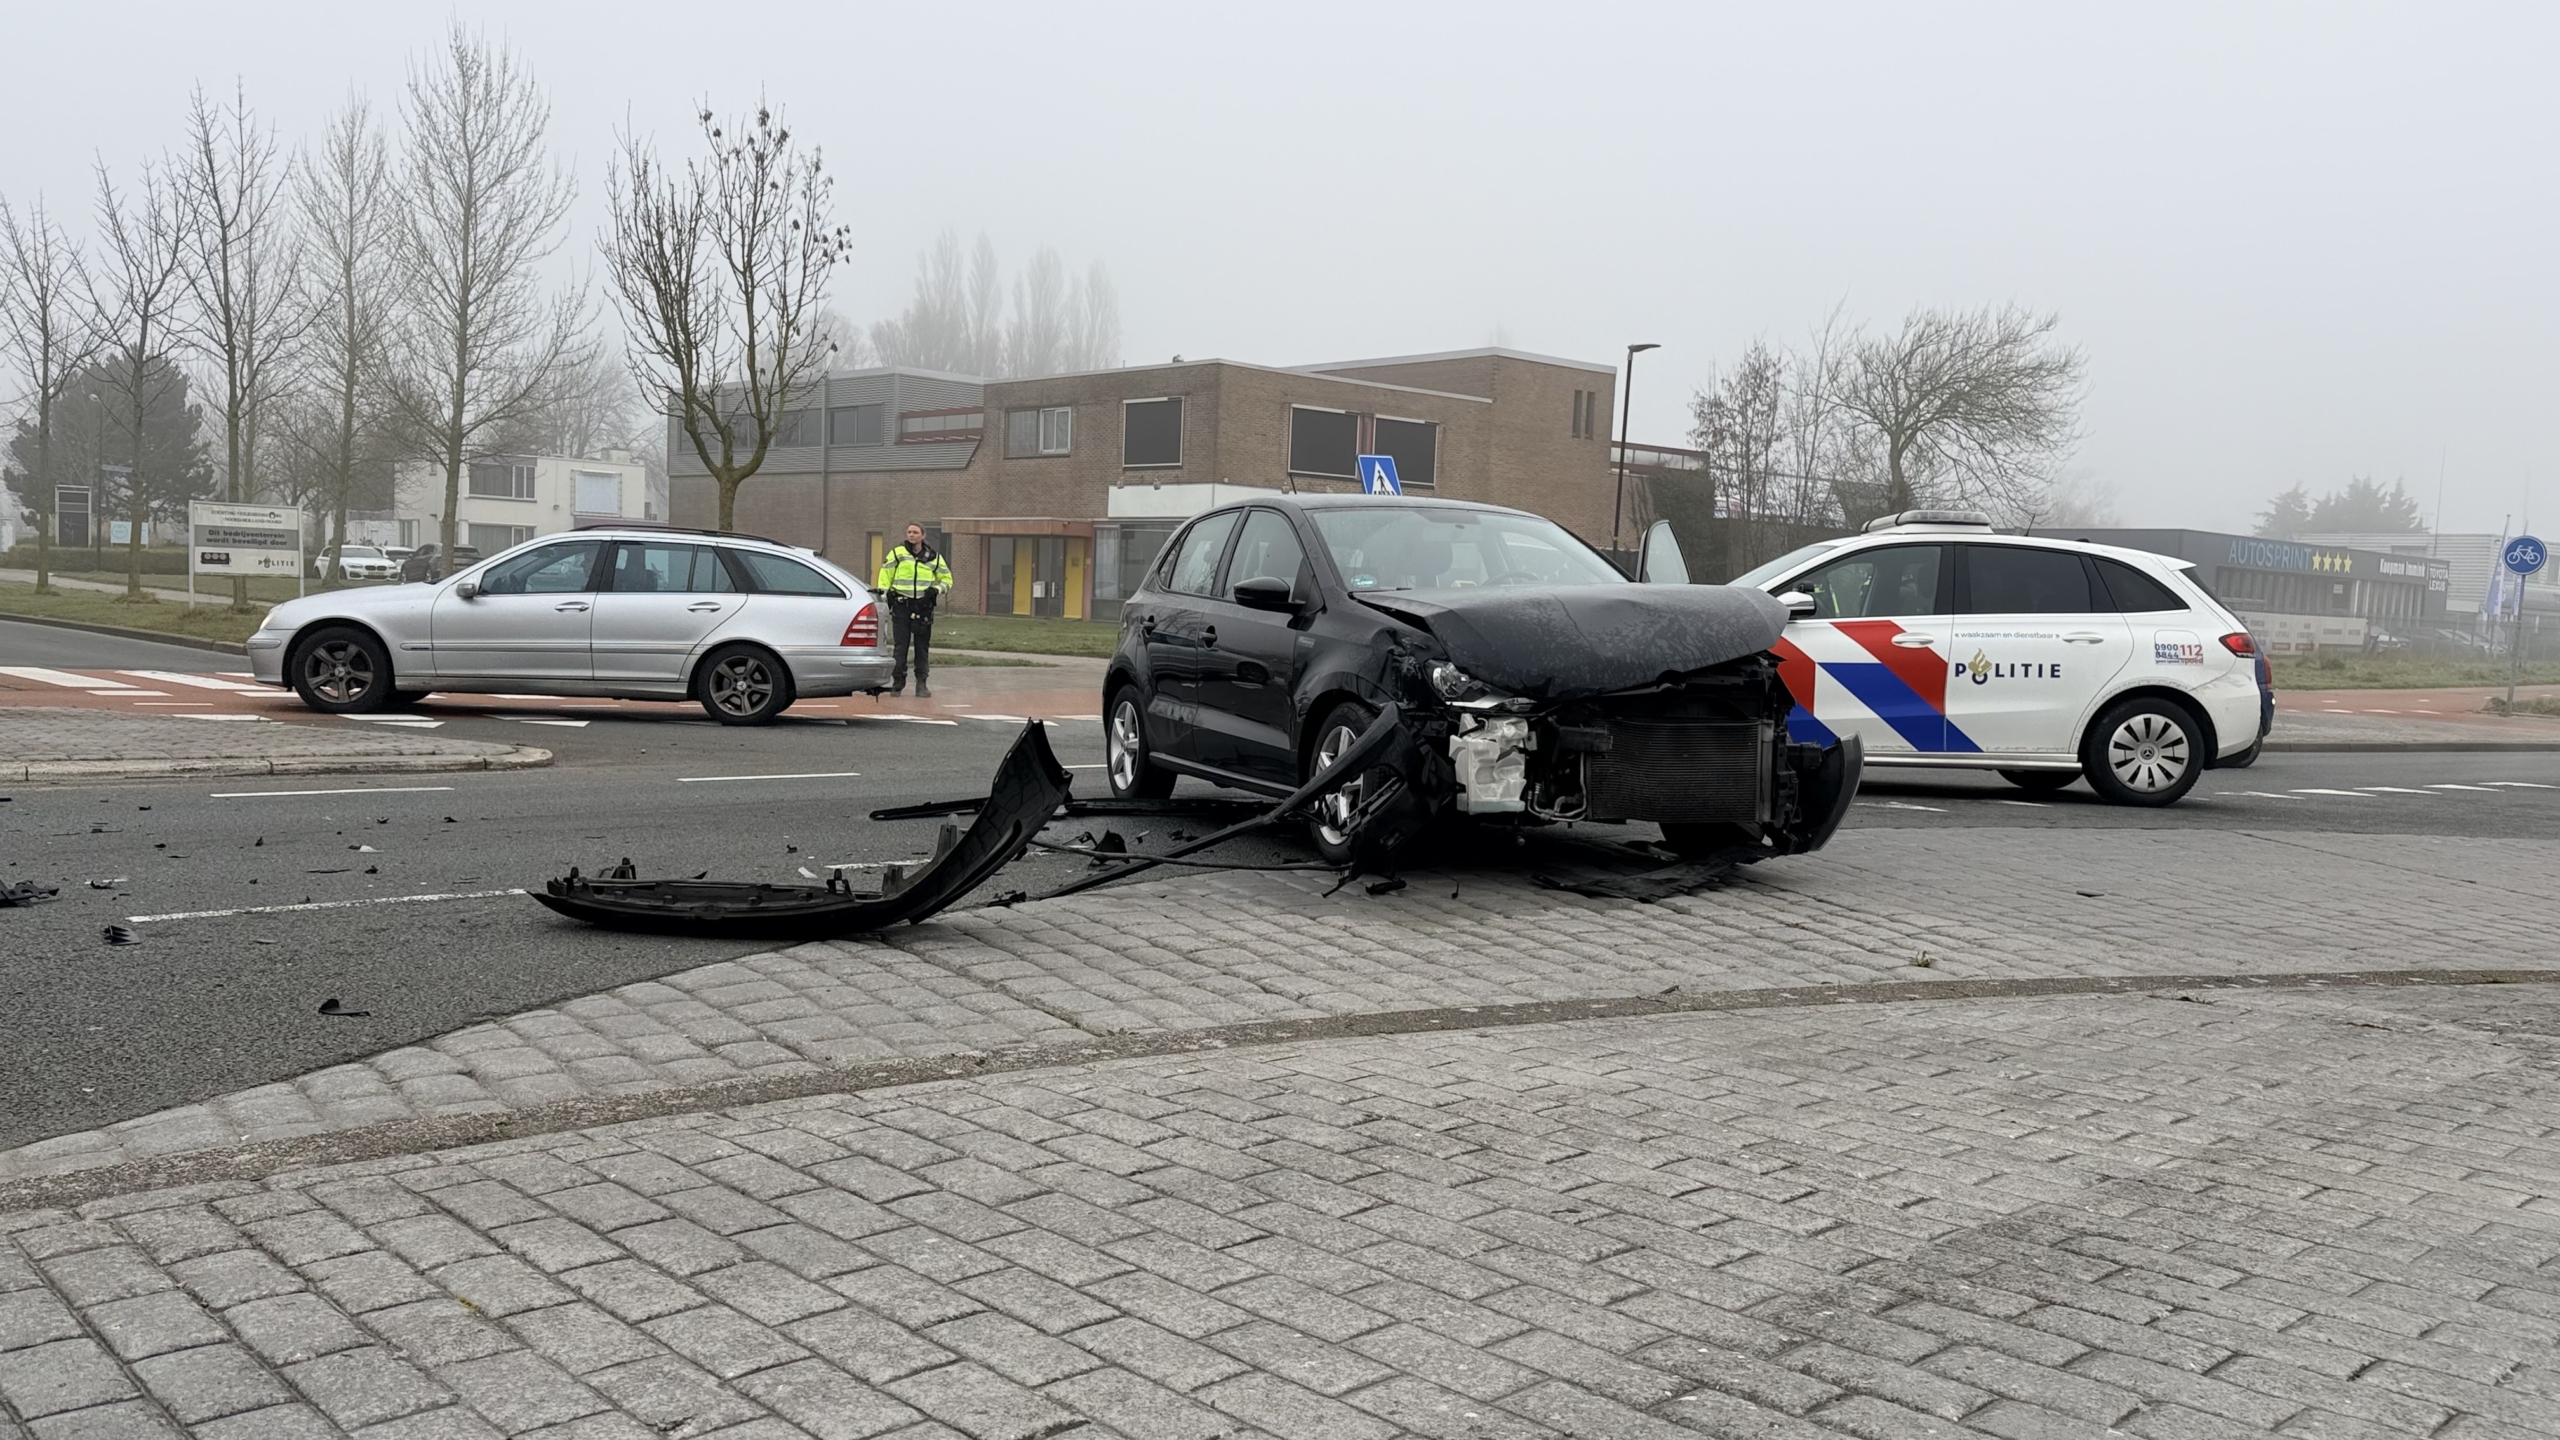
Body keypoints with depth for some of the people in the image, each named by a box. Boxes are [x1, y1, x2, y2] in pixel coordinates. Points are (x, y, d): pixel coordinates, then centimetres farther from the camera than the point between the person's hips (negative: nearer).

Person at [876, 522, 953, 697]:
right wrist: (884, 596, -3)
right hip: (901, 606, -1)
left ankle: (922, 684, 9)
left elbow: (947, 579, 15)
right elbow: (885, 576, 7)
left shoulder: (934, 557, 9)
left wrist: (936, 589, -3)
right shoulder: (897, 553, 4)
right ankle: (897, 682, 5)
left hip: (923, 607, 1)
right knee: (901, 646, -2)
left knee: (922, 646, 3)